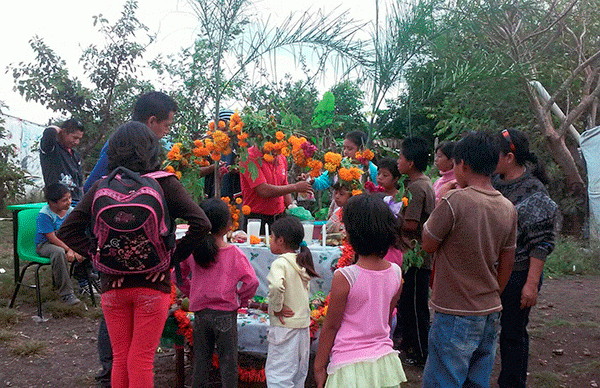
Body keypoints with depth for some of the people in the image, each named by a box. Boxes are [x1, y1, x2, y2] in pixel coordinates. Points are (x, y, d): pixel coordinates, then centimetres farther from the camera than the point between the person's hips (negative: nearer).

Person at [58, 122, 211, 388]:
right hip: (152, 284, -2)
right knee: (141, 362, 7)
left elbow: (67, 231, -1)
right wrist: (173, 258, -8)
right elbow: (201, 224, -15)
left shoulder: (101, 187, -1)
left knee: (120, 360, 16)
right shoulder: (164, 184, -8)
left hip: (113, 285, 2)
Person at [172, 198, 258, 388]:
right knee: (228, 360, 8)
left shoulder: (192, 251, -3)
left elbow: (177, 276, 6)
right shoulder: (234, 253, -12)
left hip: (200, 312, 4)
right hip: (225, 313, -3)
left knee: (200, 359, 16)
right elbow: (251, 281, -17)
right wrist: (241, 301, -2)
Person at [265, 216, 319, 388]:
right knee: (298, 371, 19)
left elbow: (276, 286, -34)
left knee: (277, 373, -1)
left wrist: (276, 308, -19)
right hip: (303, 323, 8)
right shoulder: (301, 262, 8)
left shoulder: (280, 263, -16)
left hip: (285, 325, -8)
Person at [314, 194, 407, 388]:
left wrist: (319, 365, 1)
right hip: (386, 363, 6)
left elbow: (331, 326, -10)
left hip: (351, 366, -5)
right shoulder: (396, 273, -3)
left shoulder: (344, 278, -19)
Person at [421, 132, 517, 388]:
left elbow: (428, 245, -7)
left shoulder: (455, 201, -19)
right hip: (491, 312, 7)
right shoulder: (508, 209, 3)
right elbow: (506, 265, 10)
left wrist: (441, 201, 1)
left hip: (456, 315, -7)